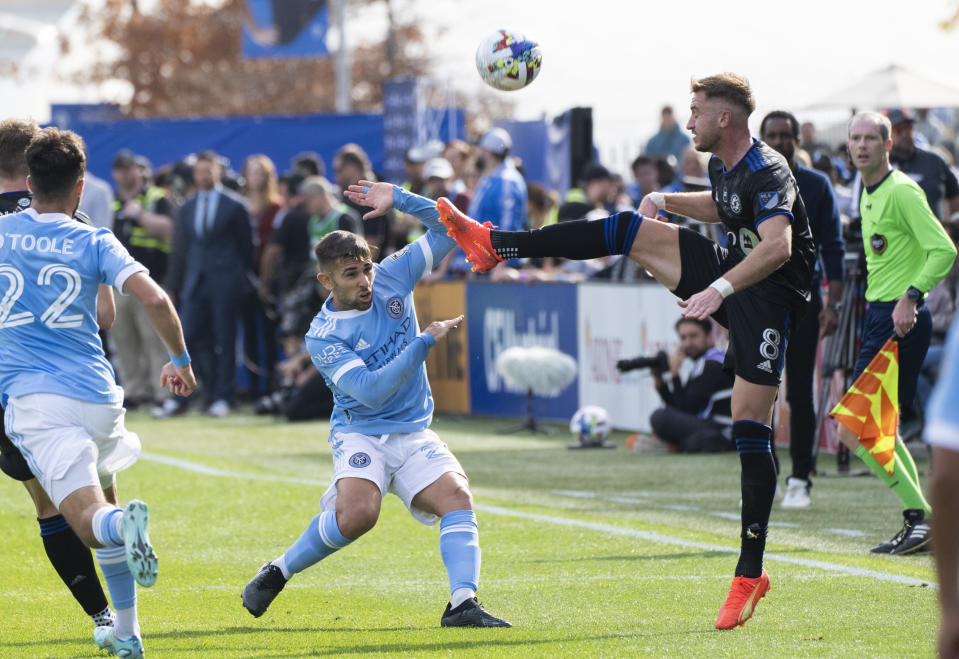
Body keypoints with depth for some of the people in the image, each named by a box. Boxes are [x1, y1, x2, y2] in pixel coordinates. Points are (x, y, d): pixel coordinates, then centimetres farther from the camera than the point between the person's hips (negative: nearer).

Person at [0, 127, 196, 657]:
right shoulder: (94, 242, 4)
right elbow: (154, 299, -8)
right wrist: (181, 361, 6)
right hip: (96, 394, 2)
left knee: (91, 519, -11)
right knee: (103, 500, 24)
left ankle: (124, 521, -49)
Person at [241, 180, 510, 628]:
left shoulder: (391, 279, 2)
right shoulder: (323, 336, -12)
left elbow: (449, 229, 5)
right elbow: (370, 389, -23)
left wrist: (398, 199, -9)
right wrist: (426, 341, -21)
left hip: (414, 434, 4)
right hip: (360, 434, -4)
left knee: (457, 495, -21)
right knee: (359, 511, -30)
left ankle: (462, 604, -31)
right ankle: (278, 572, -8)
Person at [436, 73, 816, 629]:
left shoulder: (767, 173, -22)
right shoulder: (723, 166, 7)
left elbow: (778, 246, -39)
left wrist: (720, 288, -49)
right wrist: (664, 200, 17)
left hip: (769, 297, -9)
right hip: (730, 275, 9)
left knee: (750, 429, -12)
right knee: (631, 231, 0)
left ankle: (751, 574, -8)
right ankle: (494, 244, 6)